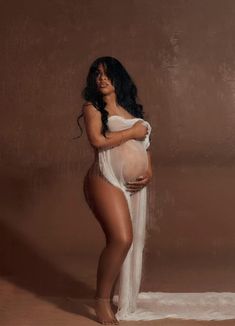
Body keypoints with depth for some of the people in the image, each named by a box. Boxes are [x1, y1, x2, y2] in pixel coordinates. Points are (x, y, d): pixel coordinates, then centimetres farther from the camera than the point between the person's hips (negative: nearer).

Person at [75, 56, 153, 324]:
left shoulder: (131, 109, 19)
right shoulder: (93, 106, 2)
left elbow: (144, 143, 21)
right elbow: (97, 141, -14)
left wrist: (149, 172, 4)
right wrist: (132, 132, -6)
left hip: (134, 184, 6)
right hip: (106, 179, -6)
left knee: (130, 241, 6)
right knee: (121, 238, -18)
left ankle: (112, 298, 20)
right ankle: (101, 299, -1)